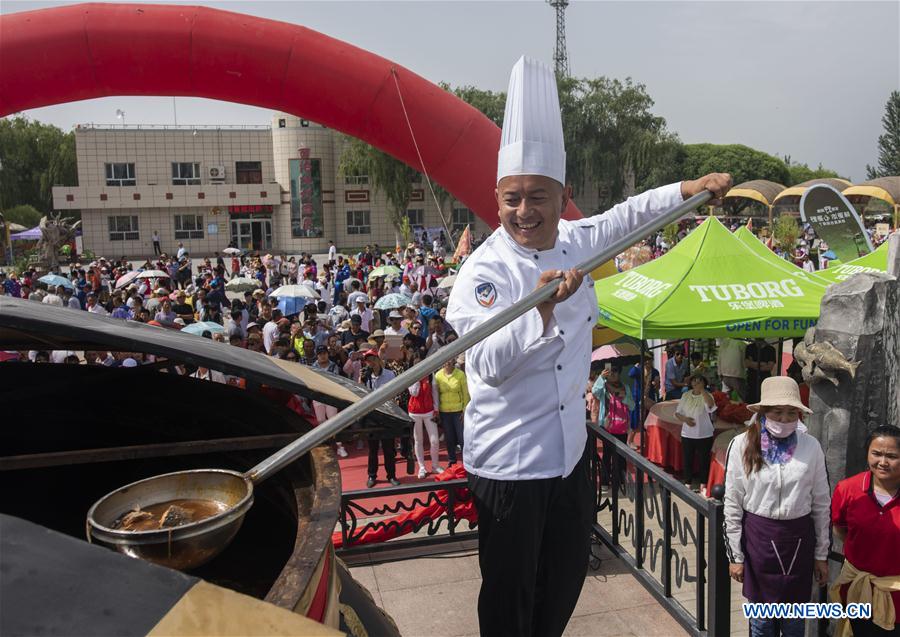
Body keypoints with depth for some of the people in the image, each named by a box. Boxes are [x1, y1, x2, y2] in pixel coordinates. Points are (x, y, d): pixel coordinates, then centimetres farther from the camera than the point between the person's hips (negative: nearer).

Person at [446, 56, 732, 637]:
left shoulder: (575, 241, 0)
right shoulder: (483, 272, -21)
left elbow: (626, 215, 19)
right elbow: (490, 365, -30)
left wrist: (691, 188, 19)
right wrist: (543, 309, -40)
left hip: (569, 447, 7)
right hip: (508, 459, -7)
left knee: (568, 573, 25)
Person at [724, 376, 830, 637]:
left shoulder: (811, 446, -4)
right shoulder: (742, 445, -9)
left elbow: (821, 504, 4)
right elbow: (732, 505, -4)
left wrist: (821, 554, 7)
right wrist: (735, 555, -2)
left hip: (799, 539, 1)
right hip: (758, 537, -1)